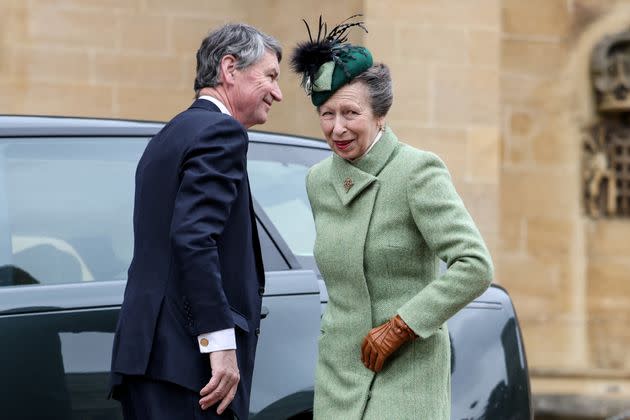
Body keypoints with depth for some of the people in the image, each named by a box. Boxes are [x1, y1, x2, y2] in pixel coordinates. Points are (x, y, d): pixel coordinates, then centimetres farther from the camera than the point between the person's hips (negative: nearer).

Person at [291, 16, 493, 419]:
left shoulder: (419, 171, -12)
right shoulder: (319, 180, 8)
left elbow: (476, 266, -19)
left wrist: (399, 327, -17)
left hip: (407, 370, -6)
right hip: (340, 371, 6)